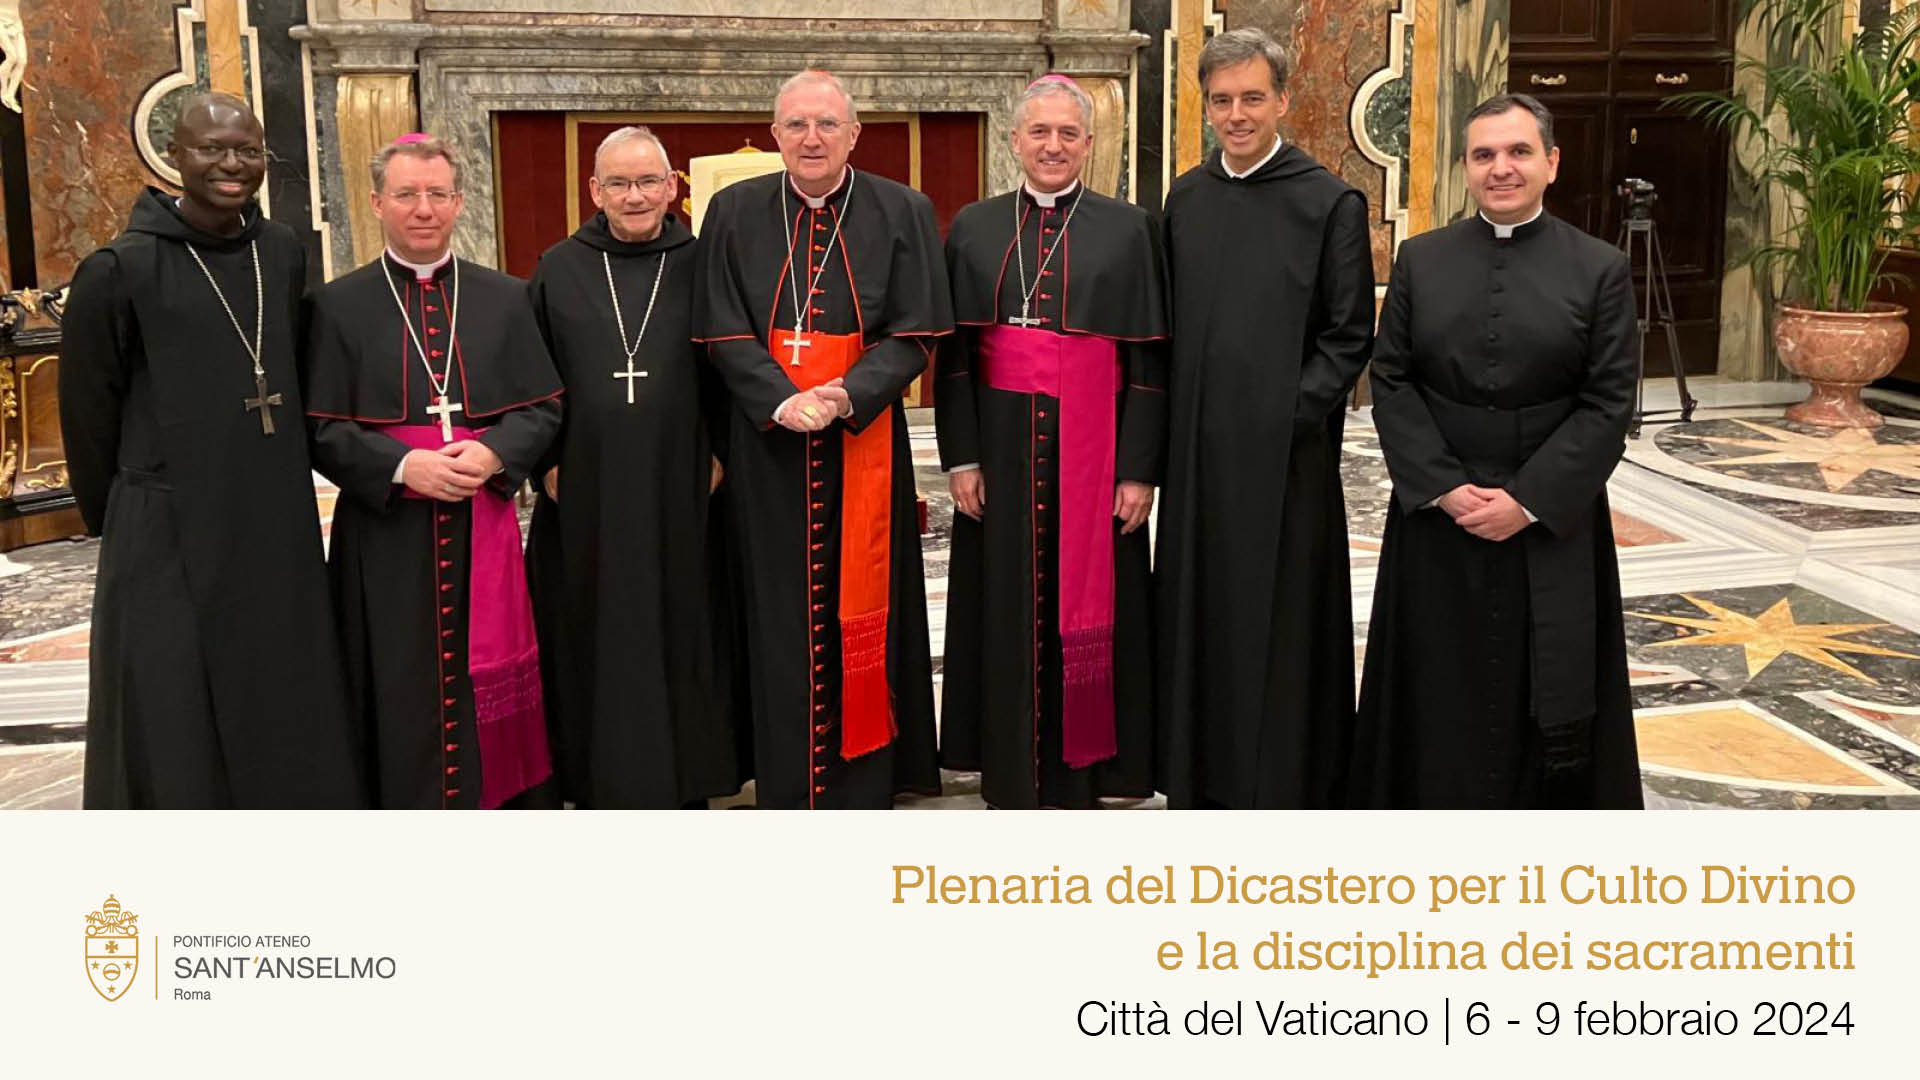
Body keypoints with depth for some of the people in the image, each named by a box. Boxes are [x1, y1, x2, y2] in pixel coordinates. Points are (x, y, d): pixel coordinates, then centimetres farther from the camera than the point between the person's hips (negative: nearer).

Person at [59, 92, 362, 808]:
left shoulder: (284, 255, 4)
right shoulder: (119, 272, -10)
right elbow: (87, 416, -1)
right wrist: (124, 527, 9)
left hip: (279, 536, 5)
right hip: (168, 546, -4)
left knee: (286, 736, 12)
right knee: (174, 747, 4)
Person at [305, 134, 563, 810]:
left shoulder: (505, 299, 9)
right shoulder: (339, 306, 3)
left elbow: (542, 407, 6)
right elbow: (323, 430, -1)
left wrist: (493, 453, -13)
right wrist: (401, 465, -17)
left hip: (484, 525, 2)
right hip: (385, 530, -1)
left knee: (488, 689, 6)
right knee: (401, 695, 2)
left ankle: (502, 800, 18)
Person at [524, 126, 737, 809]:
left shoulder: (700, 265, 4)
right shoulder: (558, 270, 5)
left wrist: (721, 450, -4)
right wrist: (544, 460, 0)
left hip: (679, 491, 0)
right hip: (584, 492, 1)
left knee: (678, 630, 6)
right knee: (594, 638, 5)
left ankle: (681, 782, 19)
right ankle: (601, 783, 17)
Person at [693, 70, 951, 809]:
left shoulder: (902, 213, 1)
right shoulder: (734, 213, 4)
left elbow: (914, 334, -3)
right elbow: (724, 334, -1)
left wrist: (848, 396, -18)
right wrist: (783, 400, -17)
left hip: (865, 438, -1)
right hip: (768, 444, 1)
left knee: (860, 606, 4)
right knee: (778, 609, 5)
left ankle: (863, 780, 15)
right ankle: (786, 788, 16)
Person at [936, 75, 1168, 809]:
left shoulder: (1128, 230, 2)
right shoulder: (974, 229, 7)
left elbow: (1149, 358, -1)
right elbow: (954, 353, 5)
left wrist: (1140, 470, -7)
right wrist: (960, 457, -3)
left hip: (1092, 448, -1)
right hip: (1003, 445, 2)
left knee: (1084, 608, 4)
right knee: (1007, 610, 6)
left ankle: (1076, 775, 17)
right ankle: (1011, 778, 18)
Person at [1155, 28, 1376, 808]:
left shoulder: (1330, 202, -6)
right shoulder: (1186, 197, 9)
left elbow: (1350, 334, -6)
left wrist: (1293, 414, -14)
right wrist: (1169, 422, 5)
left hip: (1283, 451, -5)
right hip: (1196, 447, 5)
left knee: (1280, 616, 3)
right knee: (1201, 607, 12)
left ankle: (1286, 780, 17)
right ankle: (1203, 768, 26)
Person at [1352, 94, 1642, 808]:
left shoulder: (1600, 270, -1)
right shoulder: (1420, 260, 4)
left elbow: (1608, 404, -5)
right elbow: (1391, 381, 0)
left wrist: (1528, 500, -14)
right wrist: (1443, 487, -11)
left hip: (1550, 523, -1)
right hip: (1436, 515, 1)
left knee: (1546, 692, 7)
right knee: (1444, 690, 8)